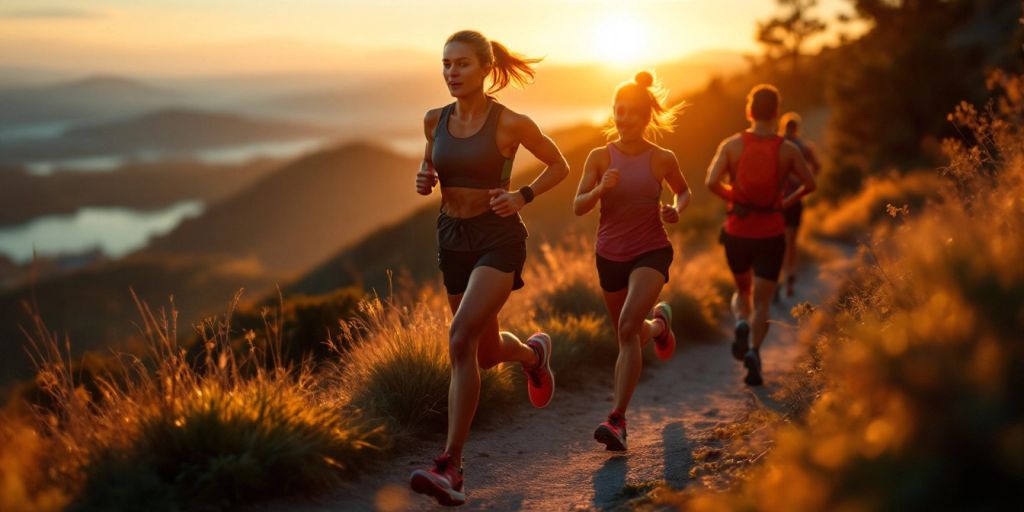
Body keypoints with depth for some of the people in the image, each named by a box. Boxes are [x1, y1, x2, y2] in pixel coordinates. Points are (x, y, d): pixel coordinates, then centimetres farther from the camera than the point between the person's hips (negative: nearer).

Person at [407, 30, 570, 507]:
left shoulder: (511, 123, -10)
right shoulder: (435, 120, 3)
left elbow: (559, 166, 3)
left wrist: (522, 197, -12)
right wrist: (423, 180, -3)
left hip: (499, 239, -6)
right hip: (452, 239, 6)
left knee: (461, 340, -24)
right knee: (487, 352, 16)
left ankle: (450, 466, -19)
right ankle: (533, 353, 53)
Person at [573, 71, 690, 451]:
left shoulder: (663, 159, -5)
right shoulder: (600, 157, -5)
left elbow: (684, 191, 14)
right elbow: (578, 206, -9)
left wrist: (677, 210, -9)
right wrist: (600, 189, -30)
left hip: (651, 252, -3)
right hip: (610, 255, 3)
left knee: (628, 327, -25)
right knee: (627, 337, 19)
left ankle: (617, 420, -25)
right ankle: (659, 323, 58)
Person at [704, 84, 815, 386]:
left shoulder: (732, 145, -4)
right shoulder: (787, 150, -3)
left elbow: (712, 182, -13)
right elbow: (809, 184, -4)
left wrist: (732, 198, 5)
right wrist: (786, 202, 12)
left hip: (737, 232, 1)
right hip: (771, 234, -1)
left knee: (742, 291, 22)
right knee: (762, 302, 6)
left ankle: (741, 324, -8)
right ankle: (754, 351, -16)